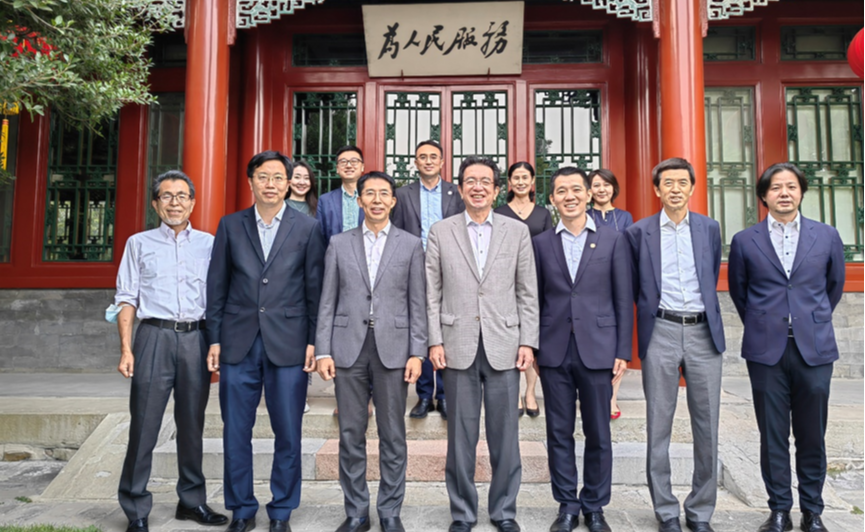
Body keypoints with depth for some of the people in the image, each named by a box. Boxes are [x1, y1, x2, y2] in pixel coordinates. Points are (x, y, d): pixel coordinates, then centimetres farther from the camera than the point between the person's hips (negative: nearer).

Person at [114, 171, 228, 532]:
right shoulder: (139, 244, 10)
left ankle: (192, 501, 22)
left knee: (192, 424, 9)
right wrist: (126, 349, -4)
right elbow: (127, 299, 5)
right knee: (144, 424, -2)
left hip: (196, 339, 2)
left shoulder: (208, 244, 11)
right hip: (155, 336, -1)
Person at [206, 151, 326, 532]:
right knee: (236, 432, 8)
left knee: (288, 434, 5)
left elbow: (315, 289, 2)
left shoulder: (307, 228, 3)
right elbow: (217, 285, 8)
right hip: (239, 342, 2)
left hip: (288, 343, -1)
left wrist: (313, 341, -3)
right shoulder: (230, 226, 8)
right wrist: (214, 339, 4)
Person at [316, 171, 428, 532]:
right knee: (351, 434, 7)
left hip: (393, 348, -1)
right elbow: (327, 301, 7)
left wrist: (417, 353, -4)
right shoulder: (339, 244, 9)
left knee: (392, 435, 6)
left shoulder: (411, 245, 6)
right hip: (348, 347, 1)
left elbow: (417, 303, 3)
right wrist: (323, 351, -1)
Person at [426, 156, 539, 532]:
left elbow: (527, 293, 5)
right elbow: (432, 293, 4)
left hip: (504, 346, 0)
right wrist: (435, 341, -3)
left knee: (505, 434, 7)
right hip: (459, 346, 0)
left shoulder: (517, 231, 6)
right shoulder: (440, 232, 5)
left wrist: (528, 342, -1)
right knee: (461, 434, 7)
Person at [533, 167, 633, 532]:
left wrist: (623, 351, -2)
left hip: (598, 350, -1)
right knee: (559, 433, 8)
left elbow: (624, 300, 2)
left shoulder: (613, 240, 3)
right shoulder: (541, 243, 6)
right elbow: (535, 299, 7)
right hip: (554, 352, 1)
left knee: (598, 435, 7)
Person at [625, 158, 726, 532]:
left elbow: (712, 278, 19)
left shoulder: (709, 229, 10)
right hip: (661, 333, -2)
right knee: (659, 426, 3)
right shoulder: (639, 232, 3)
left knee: (707, 427, 5)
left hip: (703, 332, 2)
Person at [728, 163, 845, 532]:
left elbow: (834, 286, 18)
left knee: (812, 434, 8)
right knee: (773, 435, 6)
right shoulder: (745, 241, 2)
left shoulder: (827, 237, 5)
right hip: (766, 350, 0)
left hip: (815, 349, 1)